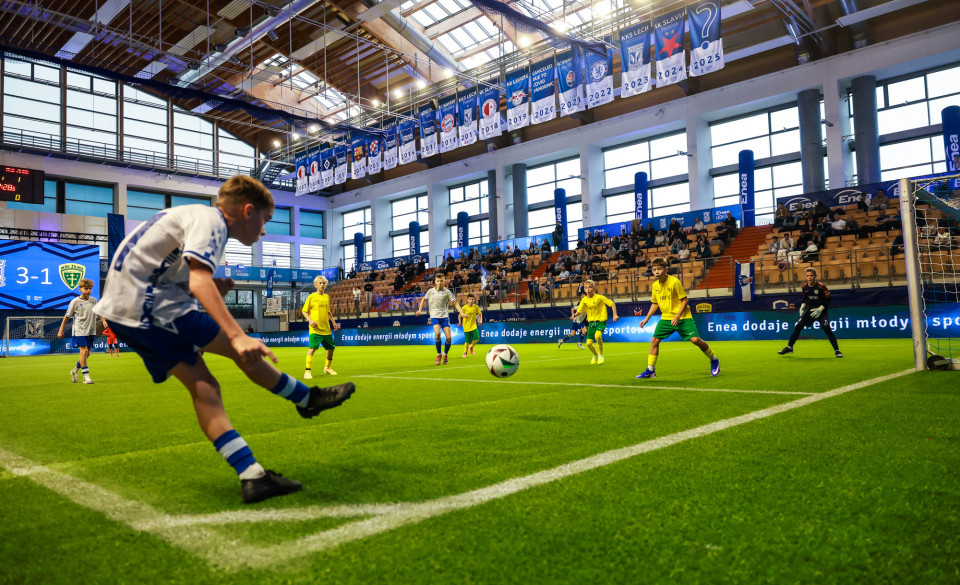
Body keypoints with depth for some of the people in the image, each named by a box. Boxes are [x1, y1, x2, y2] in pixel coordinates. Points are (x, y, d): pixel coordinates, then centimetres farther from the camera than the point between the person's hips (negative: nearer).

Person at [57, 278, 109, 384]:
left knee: (87, 353, 8)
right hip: (79, 331, -5)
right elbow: (67, 317, 1)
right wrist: (61, 331, 2)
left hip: (90, 331, 5)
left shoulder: (94, 300, 7)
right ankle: (86, 376, -11)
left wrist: (103, 321, 6)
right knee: (84, 351, -15)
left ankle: (74, 371, 32)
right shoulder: (75, 302, -6)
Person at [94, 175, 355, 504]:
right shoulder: (210, 220, -11)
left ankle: (252, 477, -1)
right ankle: (308, 398, 11)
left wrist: (211, 291, 4)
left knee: (204, 388, 2)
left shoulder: (194, 216, 19)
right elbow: (200, 282, -29)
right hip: (145, 303, -9)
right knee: (241, 347, -6)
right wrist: (238, 336, -38)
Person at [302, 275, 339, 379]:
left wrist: (333, 321, 19)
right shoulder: (312, 296, -2)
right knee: (312, 348, -18)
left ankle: (327, 367, 33)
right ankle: (308, 371, -14)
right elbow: (304, 311, 0)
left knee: (331, 347, 12)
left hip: (326, 328, 6)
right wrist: (310, 320, -15)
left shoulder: (327, 297, 13)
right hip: (315, 328, -6)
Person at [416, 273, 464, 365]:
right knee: (437, 333, -26)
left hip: (444, 316, 0)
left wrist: (461, 312, -11)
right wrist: (419, 310, 12)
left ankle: (445, 355, 18)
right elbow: (424, 299, 22)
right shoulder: (431, 291, 4)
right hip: (434, 316, 0)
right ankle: (438, 355, -7)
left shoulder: (446, 291, -1)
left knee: (448, 337, -10)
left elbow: (455, 303, 1)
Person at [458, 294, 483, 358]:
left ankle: (471, 347, 18)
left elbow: (480, 313, 13)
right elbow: (460, 315, 3)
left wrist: (480, 320, 0)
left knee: (477, 338, -12)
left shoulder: (475, 307, -1)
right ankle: (465, 352, 20)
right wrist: (460, 322, -8)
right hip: (466, 327, -2)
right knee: (467, 341, -2)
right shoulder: (464, 307, -7)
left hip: (474, 325, 2)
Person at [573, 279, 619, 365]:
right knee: (589, 343, -3)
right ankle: (595, 354, 31)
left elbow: (612, 303, -6)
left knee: (597, 336, -32)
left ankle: (601, 355, -9)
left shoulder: (599, 297, -11)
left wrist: (615, 315, -15)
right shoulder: (584, 300, 0)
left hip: (601, 321, -4)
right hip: (591, 321, 4)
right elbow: (579, 310, 2)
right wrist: (575, 315, -20)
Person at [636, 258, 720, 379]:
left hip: (683, 316, -5)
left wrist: (677, 316, -20)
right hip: (666, 317, 5)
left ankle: (714, 360, 12)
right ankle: (650, 371, 6)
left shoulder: (674, 282, -16)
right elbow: (655, 304, 16)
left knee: (695, 339, -14)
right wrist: (646, 318, 10)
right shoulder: (655, 286, 2)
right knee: (654, 340, -3)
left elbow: (685, 300, -12)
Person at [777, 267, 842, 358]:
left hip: (821, 310, -5)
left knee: (827, 328, -18)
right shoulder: (805, 286, -2)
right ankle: (789, 347, 10)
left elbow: (828, 299, -12)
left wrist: (820, 309, -18)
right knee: (798, 326, 0)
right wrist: (802, 306, 3)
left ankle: (837, 350, -7)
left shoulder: (821, 286, -18)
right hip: (809, 310, 5)